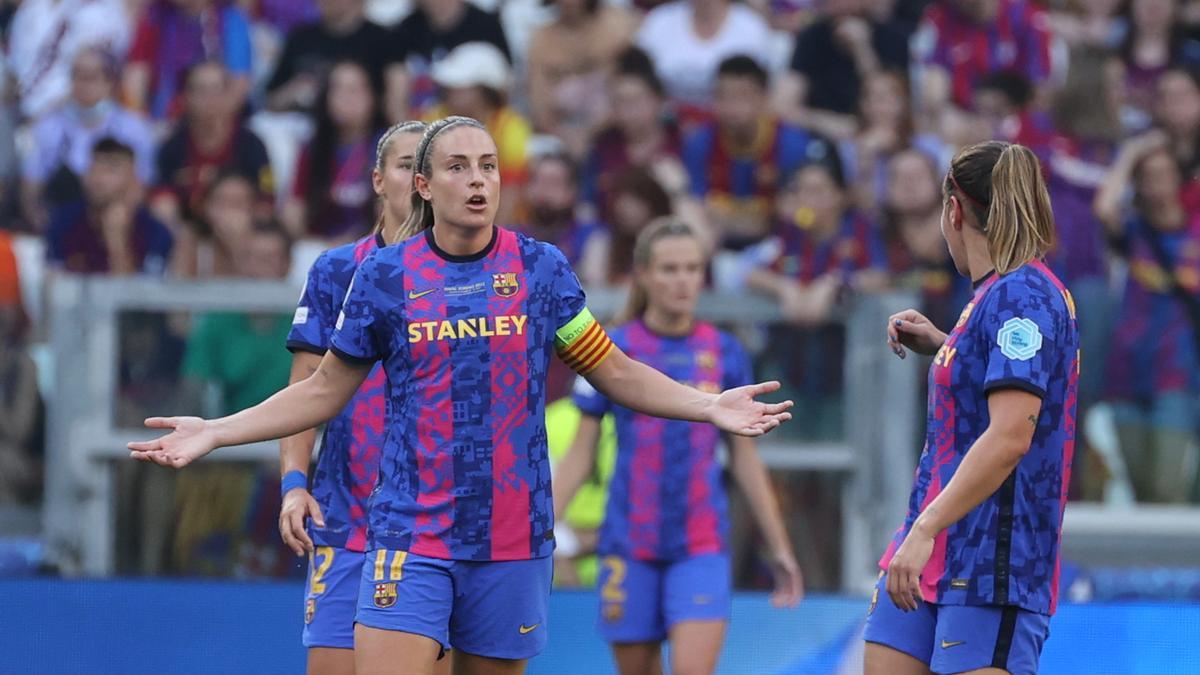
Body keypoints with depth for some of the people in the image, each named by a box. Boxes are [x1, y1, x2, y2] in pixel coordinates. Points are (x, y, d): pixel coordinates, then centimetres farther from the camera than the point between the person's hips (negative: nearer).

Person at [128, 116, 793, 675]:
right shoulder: (384, 274, 1)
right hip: (410, 539, -1)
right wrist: (215, 432, 4)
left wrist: (708, 405, -1)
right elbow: (325, 390, 11)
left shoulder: (541, 268, 3)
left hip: (513, 541, 1)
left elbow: (615, 373, 11)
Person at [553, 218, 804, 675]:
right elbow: (580, 456, 5)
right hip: (630, 546, 0)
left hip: (702, 546, 0)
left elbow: (745, 458, 12)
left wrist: (779, 547, 13)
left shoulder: (724, 353, 4)